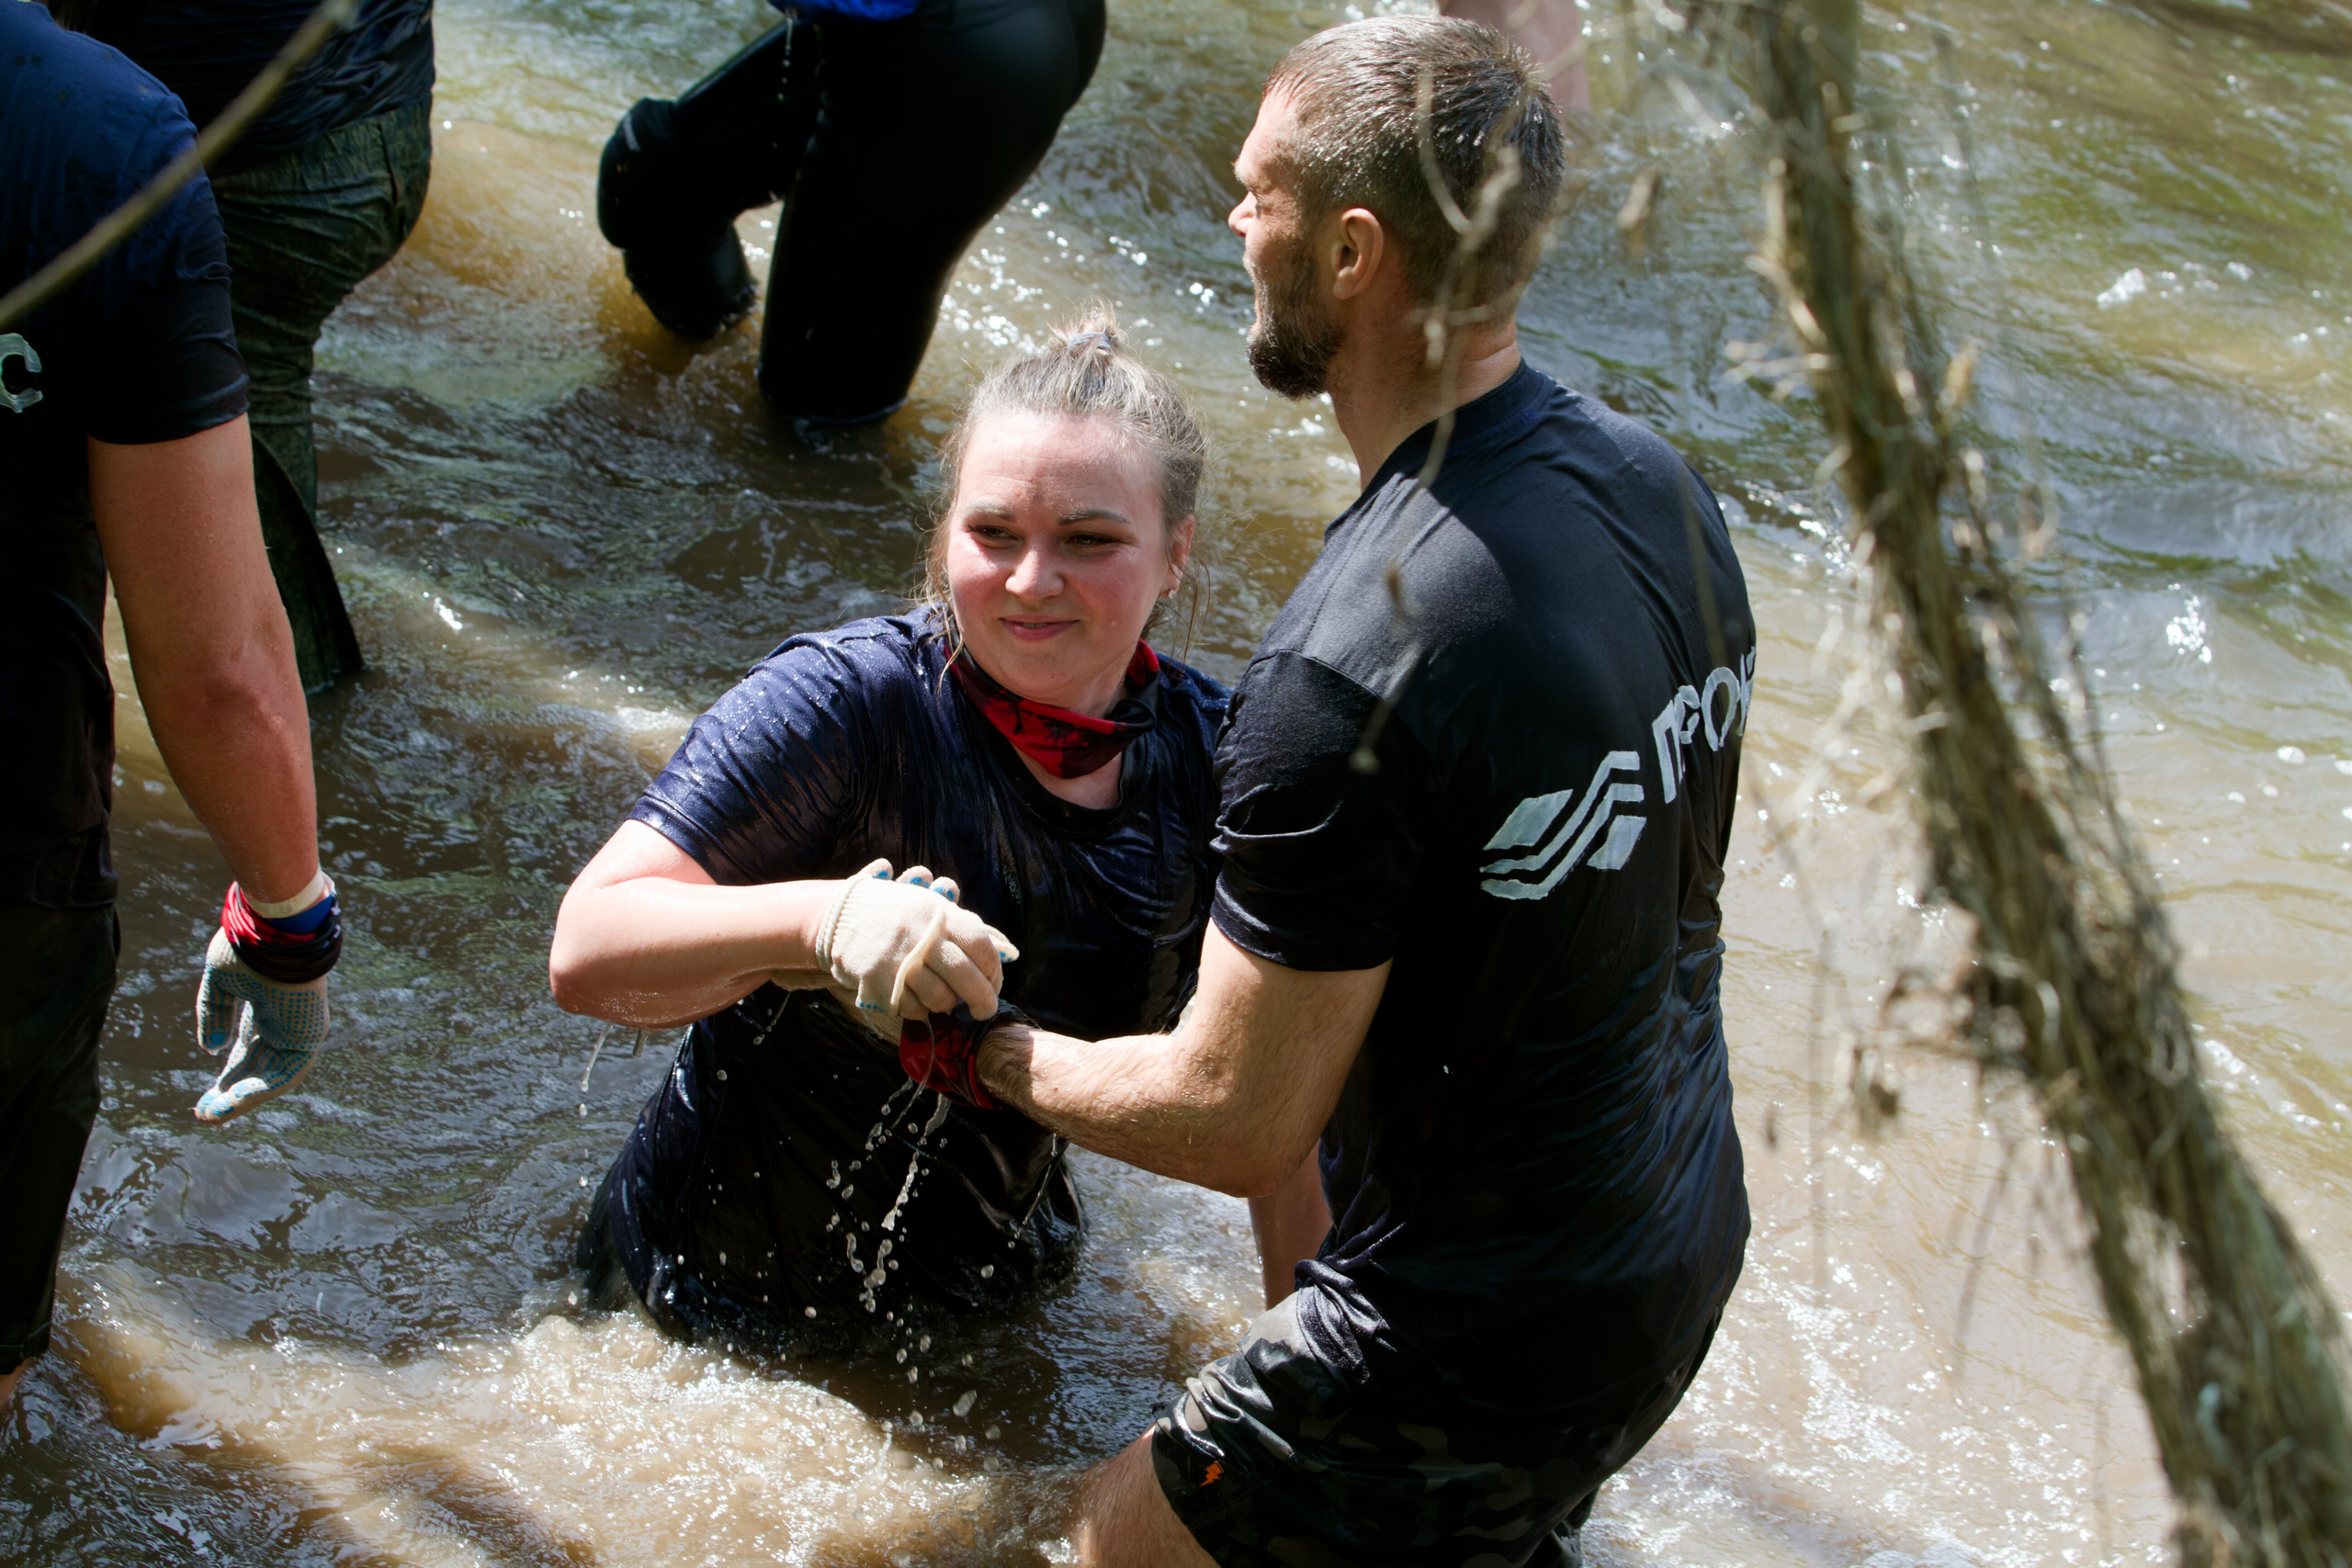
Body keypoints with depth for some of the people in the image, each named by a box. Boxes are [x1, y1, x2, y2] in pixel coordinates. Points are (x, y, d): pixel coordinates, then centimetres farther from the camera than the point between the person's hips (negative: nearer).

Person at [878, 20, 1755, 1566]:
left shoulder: (1352, 671, -30)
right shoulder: (1652, 477, -5)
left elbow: (1234, 1121, -20)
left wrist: (980, 1049, -1)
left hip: (1501, 1337, -7)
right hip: (1690, 1234, 8)